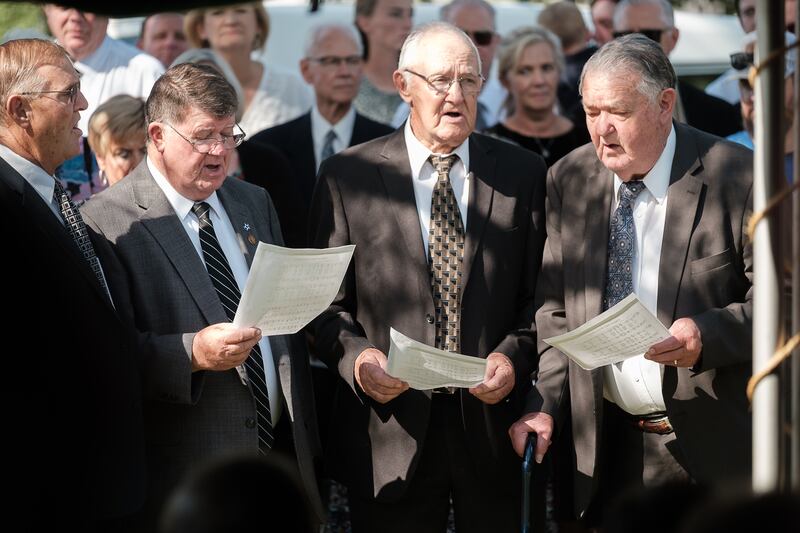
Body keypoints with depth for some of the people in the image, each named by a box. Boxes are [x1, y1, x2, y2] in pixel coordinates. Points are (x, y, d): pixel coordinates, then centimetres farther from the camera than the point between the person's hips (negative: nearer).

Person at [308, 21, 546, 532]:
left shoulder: (523, 174, 5)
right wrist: (356, 358, -16)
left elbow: (540, 294, 5)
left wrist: (515, 357, -12)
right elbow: (327, 303, 2)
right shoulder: (347, 176, 1)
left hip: (491, 422, 1)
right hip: (390, 433, -1)